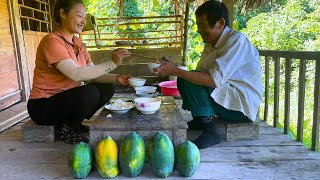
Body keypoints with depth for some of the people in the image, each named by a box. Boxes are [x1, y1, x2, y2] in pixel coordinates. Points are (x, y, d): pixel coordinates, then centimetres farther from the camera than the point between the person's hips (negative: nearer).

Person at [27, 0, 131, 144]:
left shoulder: (78, 43, 6)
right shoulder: (52, 41, -19)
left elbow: (92, 75, -1)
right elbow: (76, 74, -31)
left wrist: (116, 78, -18)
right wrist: (111, 63, -32)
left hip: (67, 97, 8)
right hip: (44, 105, -8)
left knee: (107, 88, -3)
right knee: (90, 93, -30)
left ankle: (72, 122, 7)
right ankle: (63, 129, -5)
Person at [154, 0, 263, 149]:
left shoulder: (237, 40, -18)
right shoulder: (210, 45, 9)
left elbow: (215, 79, -30)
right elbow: (201, 76, 3)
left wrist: (176, 71, -29)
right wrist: (174, 70, -9)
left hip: (243, 105, -8)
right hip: (227, 99, 9)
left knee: (191, 83, -23)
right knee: (184, 80, 2)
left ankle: (210, 132, -14)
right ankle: (199, 120, 9)